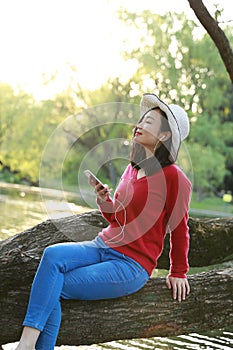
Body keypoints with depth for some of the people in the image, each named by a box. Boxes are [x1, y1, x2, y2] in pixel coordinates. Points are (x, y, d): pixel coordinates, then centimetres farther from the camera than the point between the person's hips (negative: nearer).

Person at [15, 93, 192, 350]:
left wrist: (178, 273, 12)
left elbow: (179, 230, 0)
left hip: (132, 265, -6)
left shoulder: (173, 177, -11)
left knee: (53, 290, -20)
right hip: (103, 247, 7)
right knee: (52, 255, -23)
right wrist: (104, 202, -2)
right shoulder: (131, 169, 12)